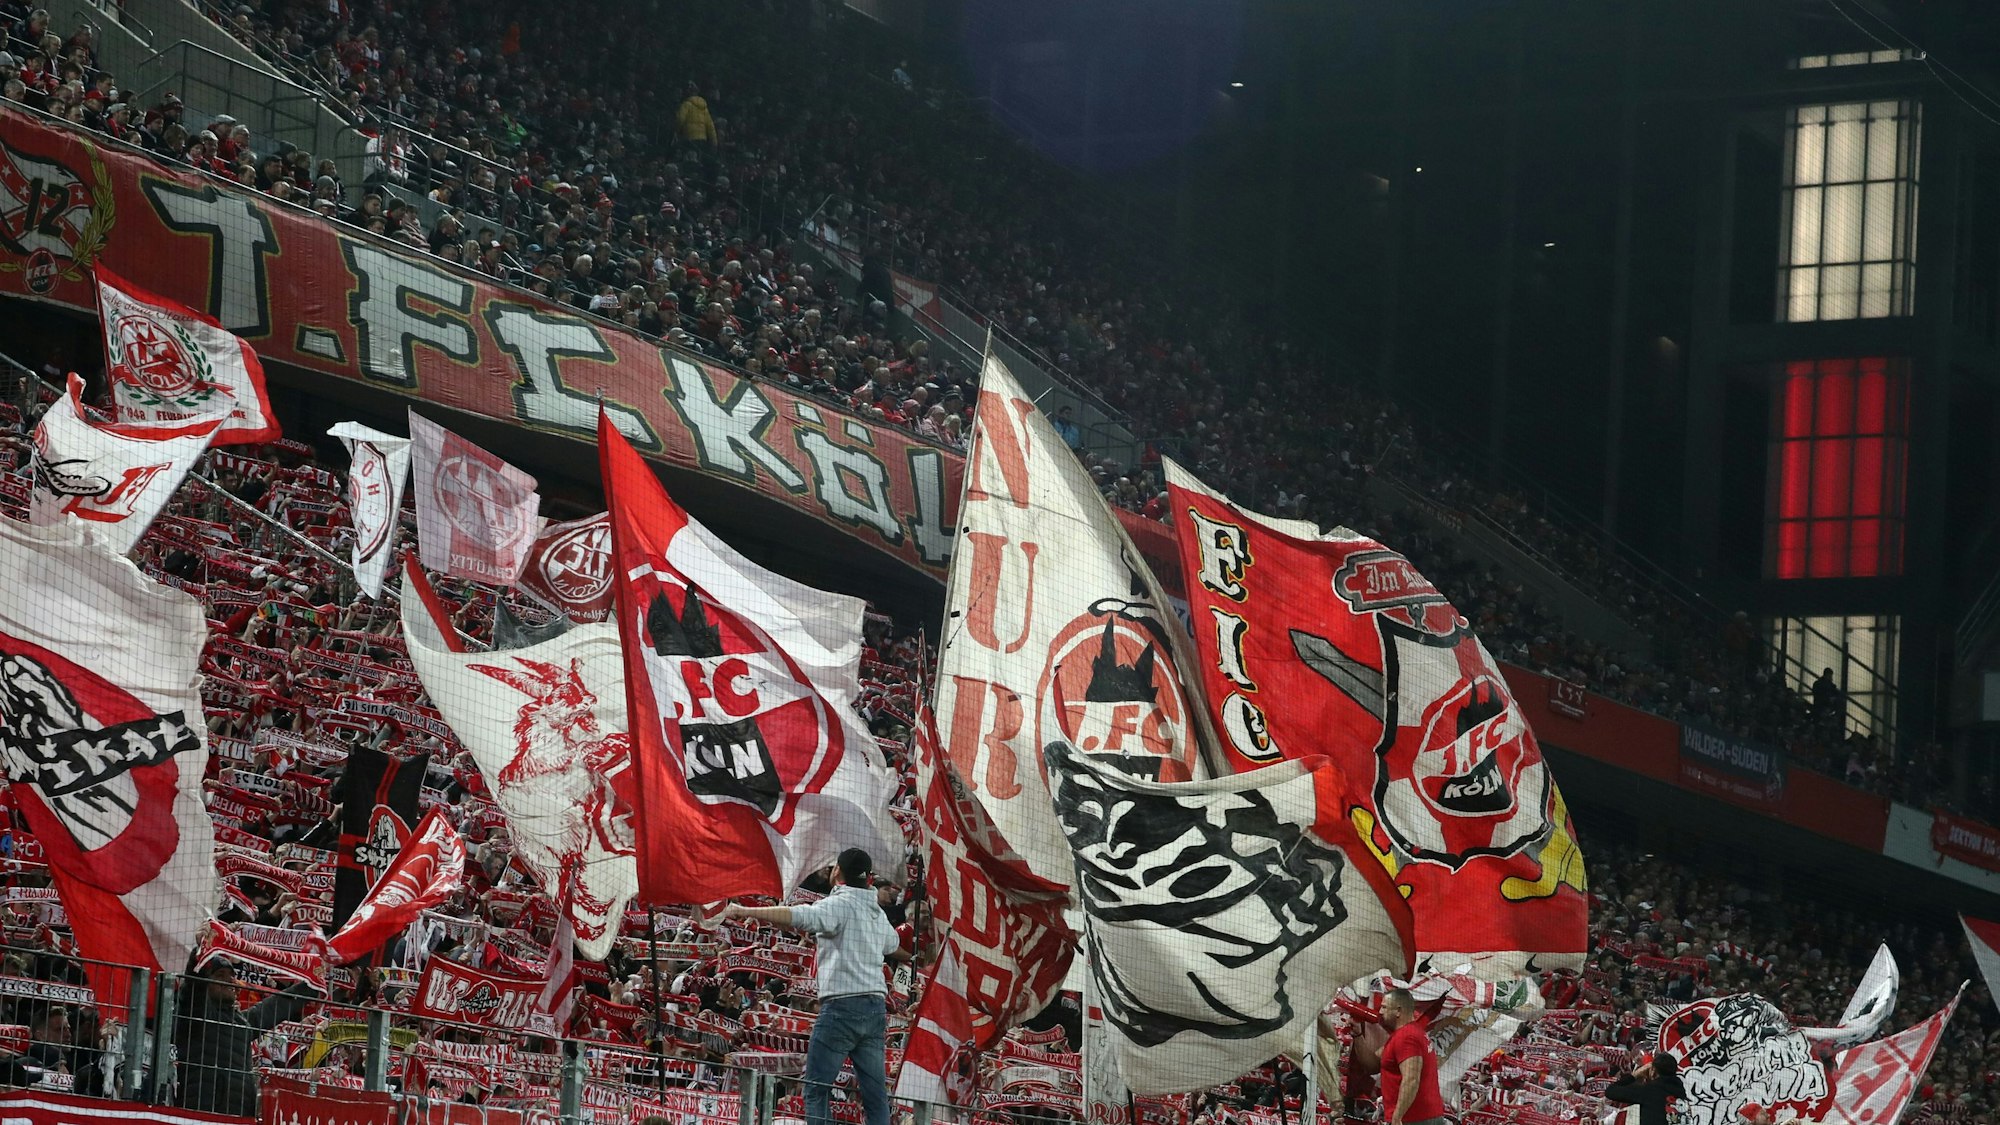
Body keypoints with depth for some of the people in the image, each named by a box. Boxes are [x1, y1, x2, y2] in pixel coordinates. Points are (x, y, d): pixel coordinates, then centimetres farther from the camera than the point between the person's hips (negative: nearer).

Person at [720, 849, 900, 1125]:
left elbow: (798, 917, -25)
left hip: (842, 1004, -7)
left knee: (817, 1089, -4)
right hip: (876, 1007, 7)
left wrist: (746, 911, -26)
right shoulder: (878, 912, 16)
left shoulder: (840, 904, -7)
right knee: (875, 1092, 6)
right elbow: (892, 945, 36)